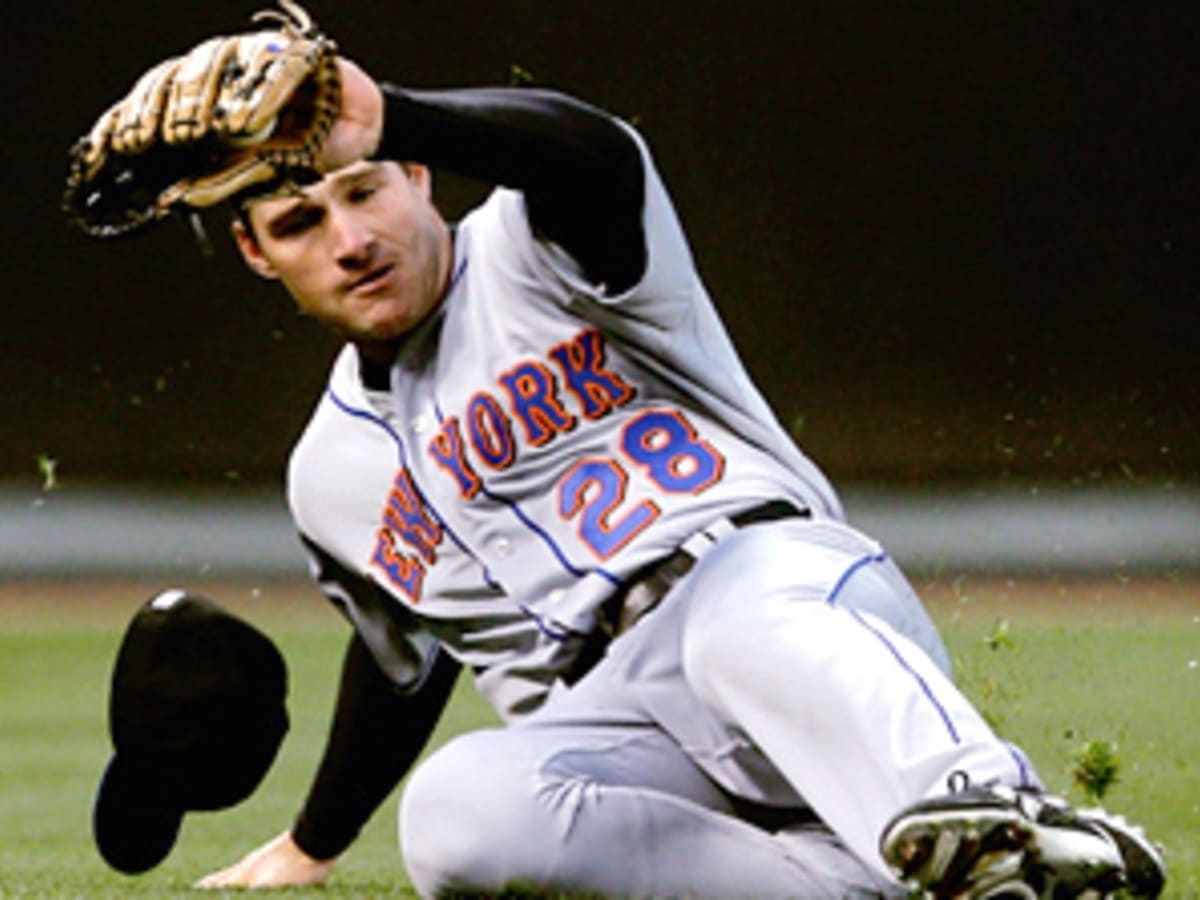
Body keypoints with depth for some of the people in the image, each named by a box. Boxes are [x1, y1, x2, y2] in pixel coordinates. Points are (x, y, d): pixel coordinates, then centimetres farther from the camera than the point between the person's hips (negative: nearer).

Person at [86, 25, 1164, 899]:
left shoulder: (529, 251, 7)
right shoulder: (332, 476, 27)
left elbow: (596, 159, -19)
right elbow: (407, 654, 43)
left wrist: (384, 121, -38)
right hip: (615, 721, 5)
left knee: (746, 626, -43)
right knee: (454, 811, -32)